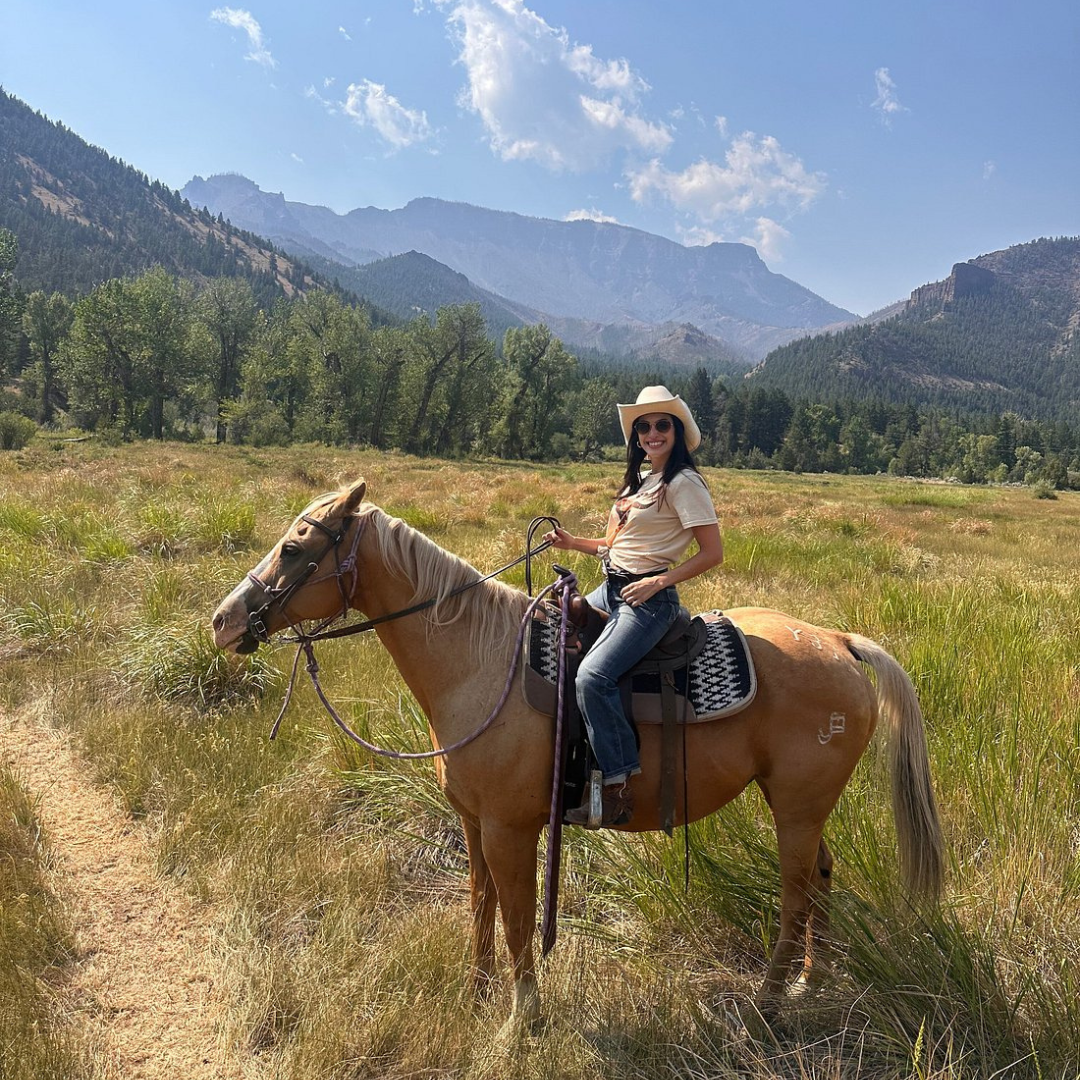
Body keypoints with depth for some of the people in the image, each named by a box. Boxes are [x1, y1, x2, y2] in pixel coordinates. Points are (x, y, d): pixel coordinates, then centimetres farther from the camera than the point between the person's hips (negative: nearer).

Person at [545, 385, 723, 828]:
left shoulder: (684, 482, -10)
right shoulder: (639, 482, 17)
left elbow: (713, 552, -14)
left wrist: (658, 582, -19)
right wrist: (573, 542, 9)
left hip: (648, 599, -10)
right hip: (610, 590, 10)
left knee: (593, 675, -29)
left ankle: (616, 790, -21)